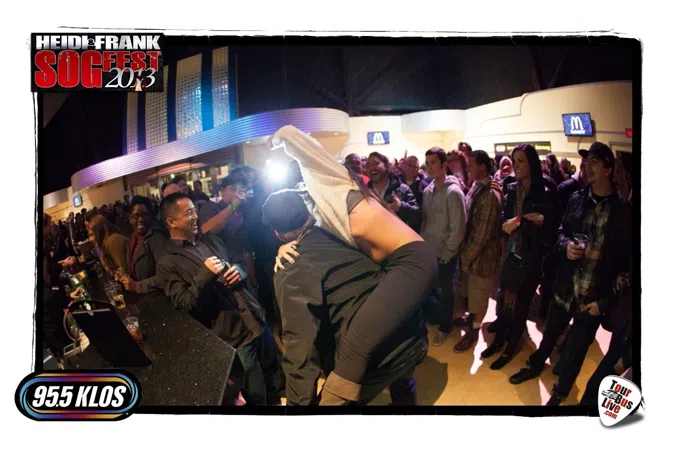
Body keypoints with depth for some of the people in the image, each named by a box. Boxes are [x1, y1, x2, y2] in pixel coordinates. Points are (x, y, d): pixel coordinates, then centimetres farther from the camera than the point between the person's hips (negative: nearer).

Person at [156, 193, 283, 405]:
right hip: (233, 336, -6)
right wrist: (204, 277, -26)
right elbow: (183, 305, -15)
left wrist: (238, 271, -4)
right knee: (257, 395, 7)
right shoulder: (168, 263, -8)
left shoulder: (210, 239, 12)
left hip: (257, 321, 6)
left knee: (276, 380, 20)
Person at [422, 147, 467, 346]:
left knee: (446, 290, 12)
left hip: (445, 254, -5)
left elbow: (458, 228, -17)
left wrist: (446, 254, -14)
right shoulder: (427, 191, 2)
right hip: (428, 251, 5)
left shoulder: (453, 192, -17)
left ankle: (444, 327, 30)